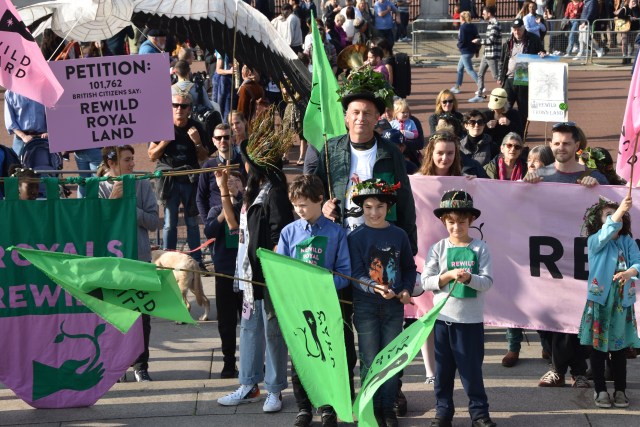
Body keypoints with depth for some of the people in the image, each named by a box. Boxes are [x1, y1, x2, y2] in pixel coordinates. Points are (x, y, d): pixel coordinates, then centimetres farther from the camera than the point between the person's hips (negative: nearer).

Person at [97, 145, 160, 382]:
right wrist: (112, 200, -18)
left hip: (139, 259, 1)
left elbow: (154, 222, -3)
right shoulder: (95, 187, -3)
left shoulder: (142, 185, 1)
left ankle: (140, 365, 15)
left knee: (141, 314, 5)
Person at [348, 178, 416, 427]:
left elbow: (409, 267, 14)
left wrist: (406, 290, -2)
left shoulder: (399, 235, 5)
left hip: (394, 306, 2)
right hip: (366, 306, -2)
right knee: (370, 360, 2)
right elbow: (355, 274, -11)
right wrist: (376, 288, -27)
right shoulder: (355, 238, -4)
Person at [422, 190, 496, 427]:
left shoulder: (480, 248, -1)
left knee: (472, 368, 4)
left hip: (471, 319, -1)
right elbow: (426, 282, -4)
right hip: (443, 318, 1)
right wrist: (448, 276, -18)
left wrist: (469, 278, -25)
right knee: (443, 368, 9)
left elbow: (487, 282, -7)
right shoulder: (437, 249, 1)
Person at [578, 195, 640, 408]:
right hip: (600, 301, -3)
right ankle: (600, 390, 13)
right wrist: (620, 210, -41)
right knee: (599, 347, 4)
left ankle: (620, 390, 17)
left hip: (622, 302, 3)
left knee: (619, 347, 8)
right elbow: (606, 233, -27)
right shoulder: (594, 241, -6)